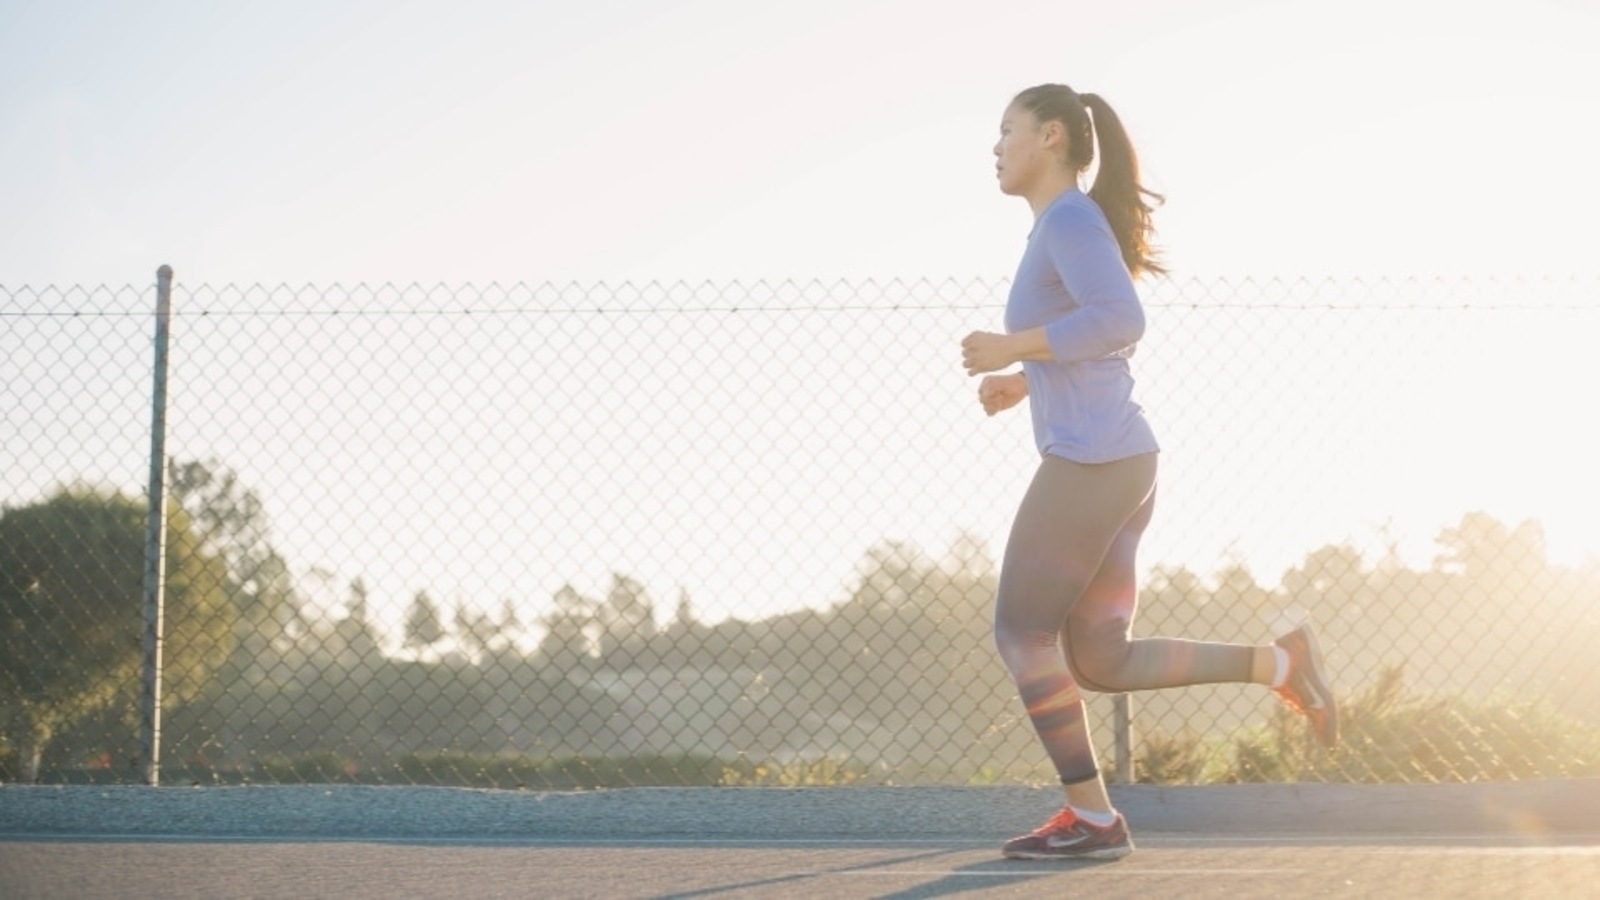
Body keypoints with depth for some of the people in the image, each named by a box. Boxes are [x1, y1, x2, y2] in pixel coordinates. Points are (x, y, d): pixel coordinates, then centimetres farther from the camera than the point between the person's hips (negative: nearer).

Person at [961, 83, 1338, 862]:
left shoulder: (1072, 216, -9)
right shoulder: (1067, 231, 21)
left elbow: (1121, 321, -24)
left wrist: (1011, 349, -16)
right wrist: (1022, 384, 21)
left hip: (1090, 464, -10)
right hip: (1118, 465, 10)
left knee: (1021, 636, 2)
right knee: (1099, 665, 8)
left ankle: (1091, 817, 7)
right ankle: (1277, 662, 2)